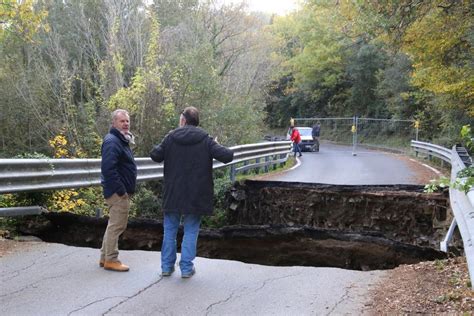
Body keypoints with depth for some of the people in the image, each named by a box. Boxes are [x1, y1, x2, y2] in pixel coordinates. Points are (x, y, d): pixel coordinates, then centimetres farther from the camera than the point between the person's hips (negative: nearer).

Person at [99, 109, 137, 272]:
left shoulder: (122, 140, 17)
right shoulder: (112, 141, -16)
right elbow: (108, 168, -26)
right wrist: (120, 190, -23)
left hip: (122, 190, 11)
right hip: (118, 192, -11)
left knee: (114, 225, 17)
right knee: (117, 225, -3)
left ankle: (105, 257, 27)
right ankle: (111, 260, 6)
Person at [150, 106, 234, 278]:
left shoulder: (171, 137, -3)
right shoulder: (205, 139, -5)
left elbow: (155, 155, -3)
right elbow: (226, 156, -13)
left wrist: (159, 147, 17)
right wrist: (229, 151, 10)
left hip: (173, 194, 1)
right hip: (196, 195, -1)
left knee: (170, 230, 13)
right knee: (190, 231, 8)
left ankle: (167, 266, 18)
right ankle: (186, 268, 9)